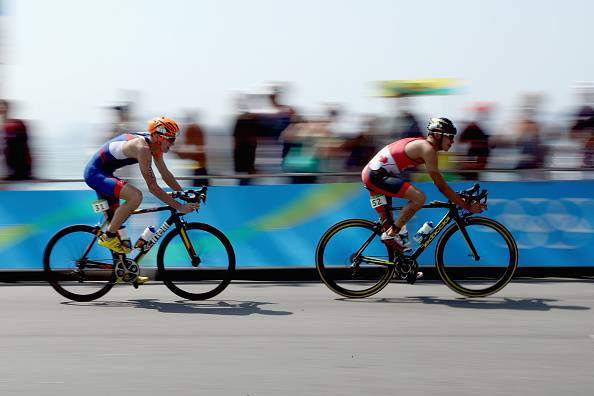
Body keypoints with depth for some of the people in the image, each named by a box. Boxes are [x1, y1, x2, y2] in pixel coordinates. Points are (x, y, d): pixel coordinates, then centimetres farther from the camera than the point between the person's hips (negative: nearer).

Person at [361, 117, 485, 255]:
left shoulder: (423, 144, 14)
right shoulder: (427, 148, -16)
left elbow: (440, 183, 26)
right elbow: (442, 187, -17)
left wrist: (457, 198, 25)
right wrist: (468, 207, -14)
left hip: (372, 173, 11)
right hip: (377, 175, -11)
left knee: (387, 224, 17)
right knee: (419, 197, -21)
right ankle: (391, 234, -12)